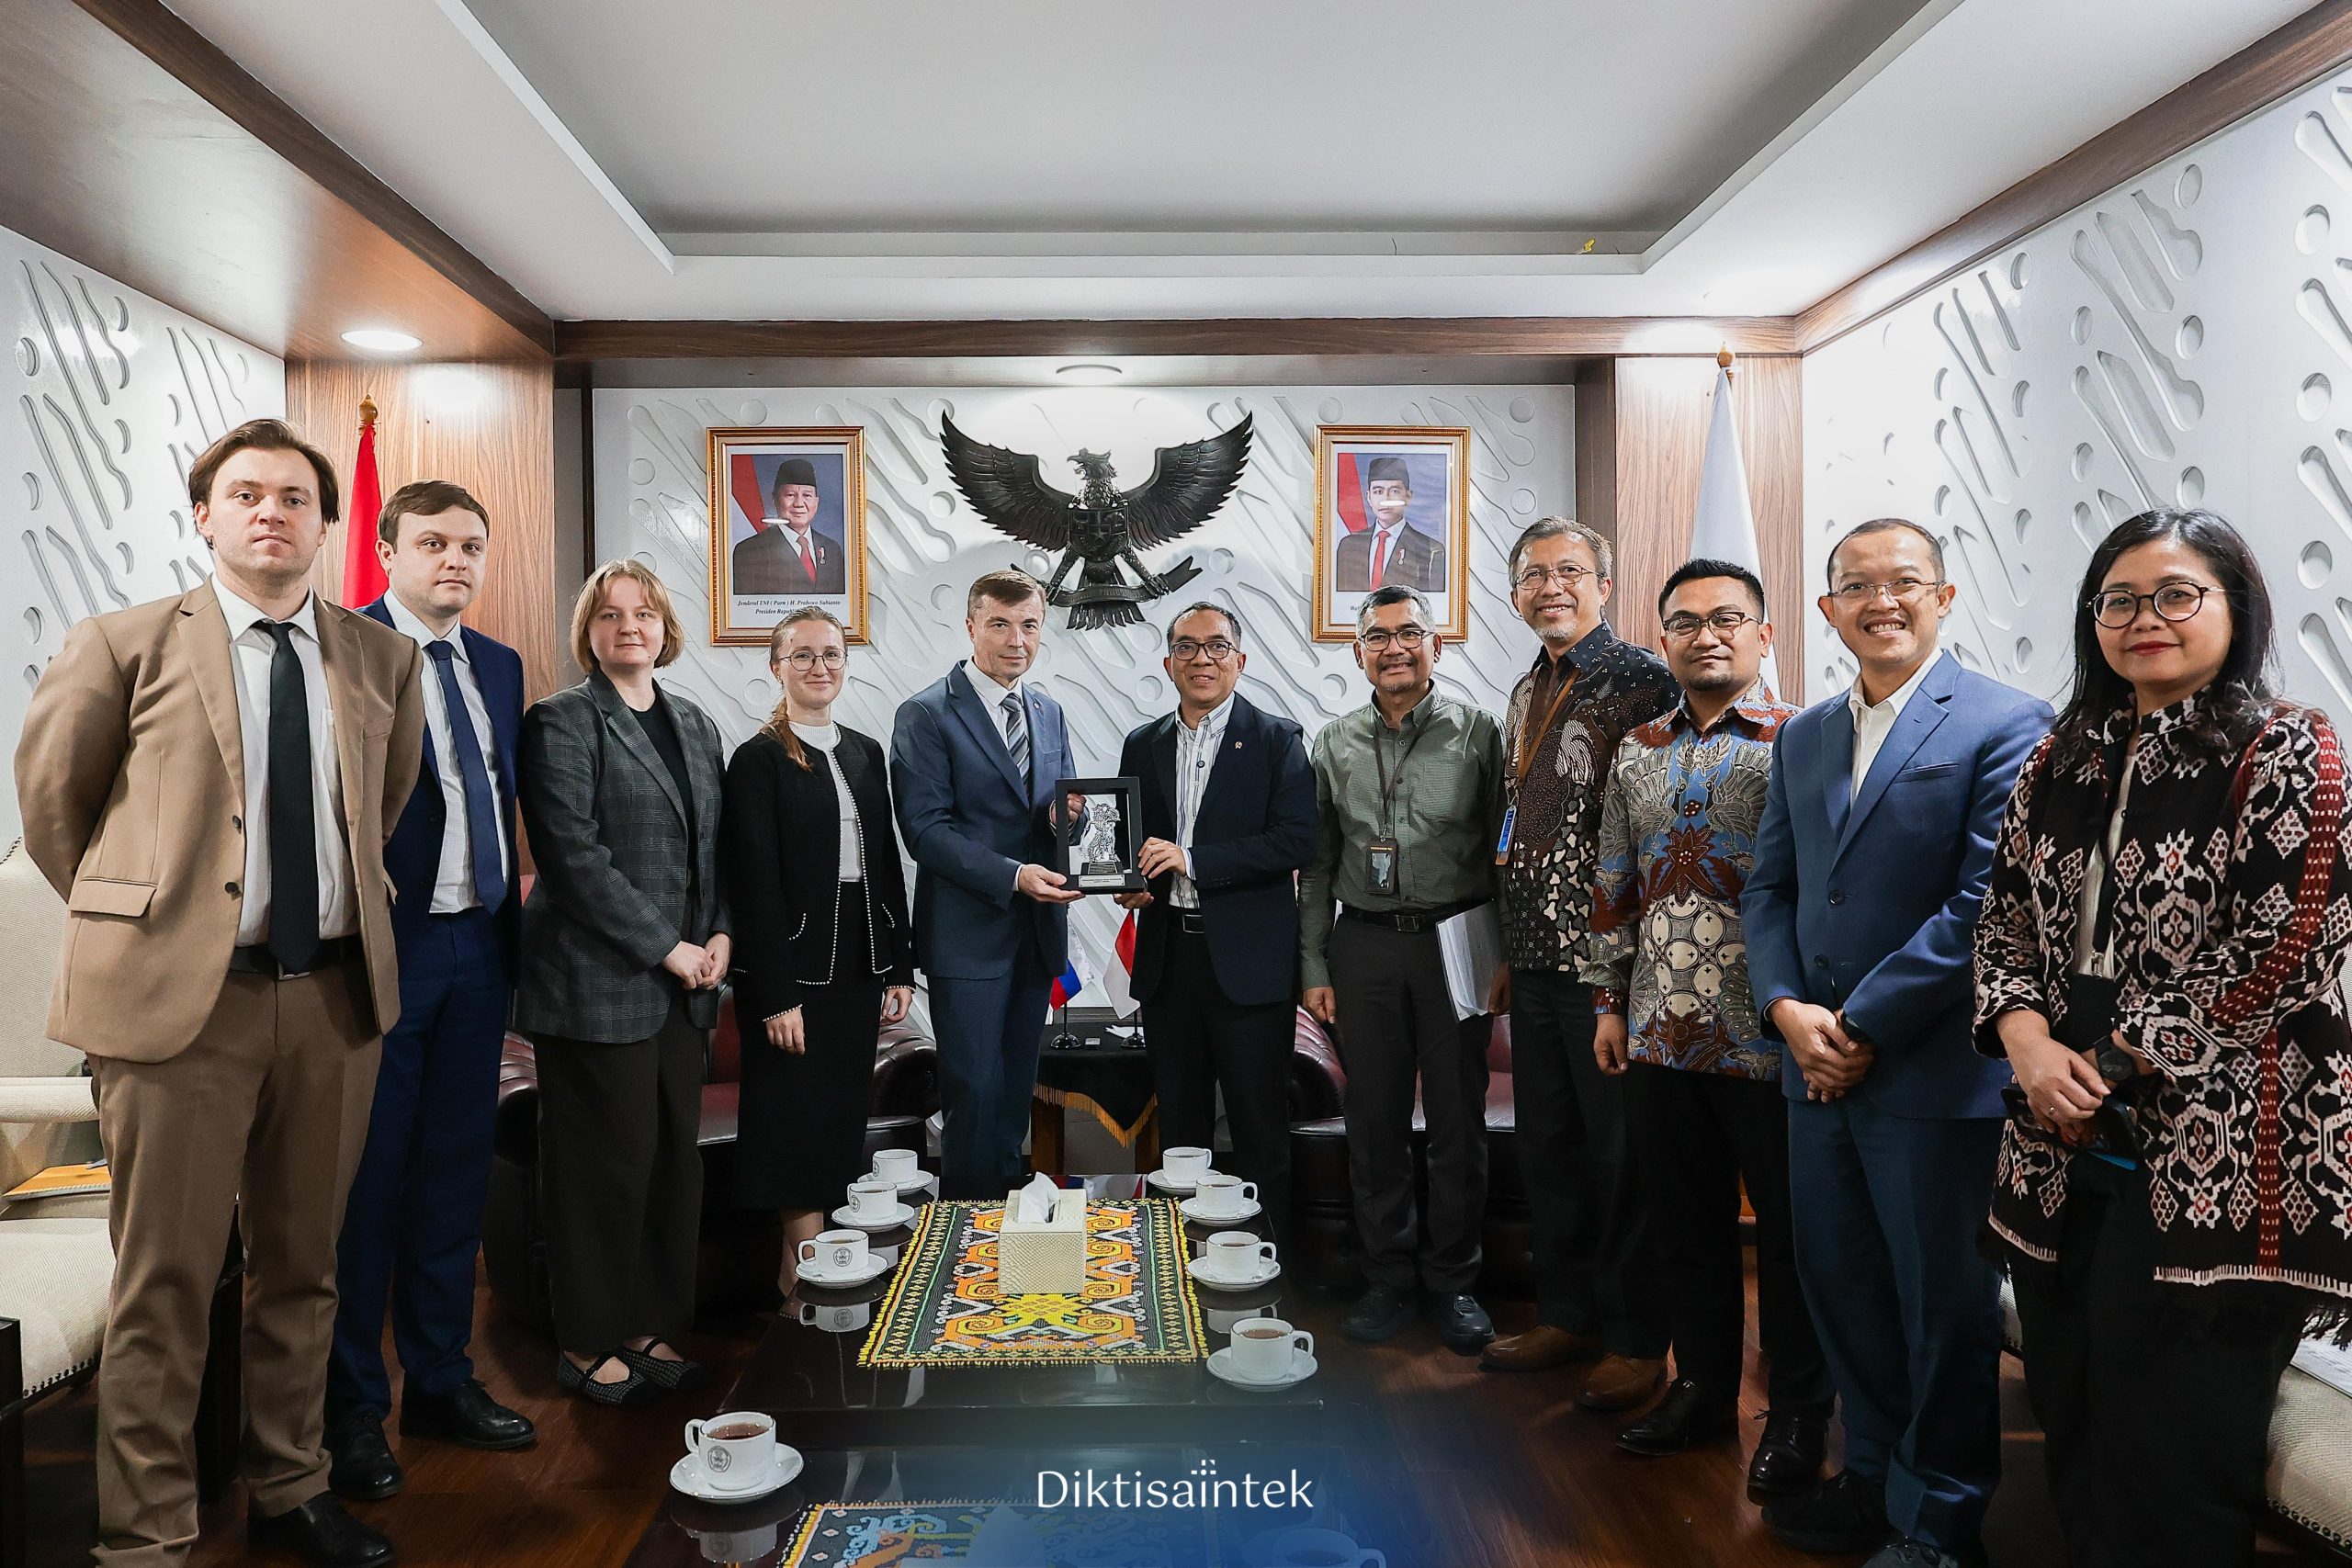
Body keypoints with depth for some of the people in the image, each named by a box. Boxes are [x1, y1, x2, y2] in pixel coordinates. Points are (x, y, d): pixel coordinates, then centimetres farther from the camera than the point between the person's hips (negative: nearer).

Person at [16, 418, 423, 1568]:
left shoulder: (383, 660, 7)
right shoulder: (125, 646, -1)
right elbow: (51, 799, 9)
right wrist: (137, 914, 12)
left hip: (335, 993, 3)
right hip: (180, 996, -3)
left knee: (302, 1267, 15)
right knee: (165, 1282, 4)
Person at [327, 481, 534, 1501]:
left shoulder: (500, 665, 12)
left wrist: (511, 918, 7)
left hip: (478, 945, 6)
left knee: (455, 1171, 14)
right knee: (368, 1177, 4)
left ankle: (440, 1379, 29)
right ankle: (352, 1406, 20)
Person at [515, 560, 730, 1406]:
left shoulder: (695, 725, 15)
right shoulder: (561, 721, -6)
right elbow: (573, 854, -14)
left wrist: (720, 935, 0)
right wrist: (667, 948, -14)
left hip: (682, 985, 6)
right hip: (599, 982, -6)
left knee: (674, 1159, 10)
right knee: (605, 1166, 2)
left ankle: (653, 1328, 24)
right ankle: (590, 1345, 18)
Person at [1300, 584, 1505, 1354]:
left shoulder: (1477, 733, -1)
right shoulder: (1334, 745, 7)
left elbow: (1503, 850, 0)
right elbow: (1318, 863, 9)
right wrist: (1315, 966, 6)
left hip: (1455, 943, -2)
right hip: (1364, 945, 2)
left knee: (1458, 1119, 6)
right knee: (1374, 1118, 8)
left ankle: (1452, 1280, 22)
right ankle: (1388, 1277, 23)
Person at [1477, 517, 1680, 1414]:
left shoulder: (1639, 680, -9)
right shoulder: (1525, 695, 15)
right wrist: (1509, 952, 17)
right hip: (1536, 959, 8)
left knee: (1620, 1149, 3)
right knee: (1547, 1142, 15)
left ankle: (1637, 1340, 19)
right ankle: (1567, 1314, 31)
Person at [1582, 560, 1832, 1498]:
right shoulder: (1639, 753, 10)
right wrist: (1609, 1003, 13)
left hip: (1769, 1039, -5)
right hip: (1662, 1036, 5)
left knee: (1789, 1229, 8)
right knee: (1685, 1223, 15)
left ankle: (1798, 1416, 25)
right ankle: (1702, 1388, 32)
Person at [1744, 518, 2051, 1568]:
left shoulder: (2004, 725, -9)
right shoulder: (1803, 736, 11)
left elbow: (1987, 902, -16)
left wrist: (1864, 1024, -15)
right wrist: (1787, 1007, -5)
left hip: (1935, 1076, -6)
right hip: (1817, 1068, 6)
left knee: (1945, 1305, 9)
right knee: (1840, 1286, 17)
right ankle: (1878, 1473, 37)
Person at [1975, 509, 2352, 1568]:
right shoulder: (2061, 762, 11)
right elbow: (2006, 923, 11)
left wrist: (2110, 1067, -11)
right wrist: (2028, 1041, -7)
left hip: (2215, 1158, -5)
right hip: (2063, 1150, 6)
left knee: (2169, 1480, 3)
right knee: (2071, 1436, 15)